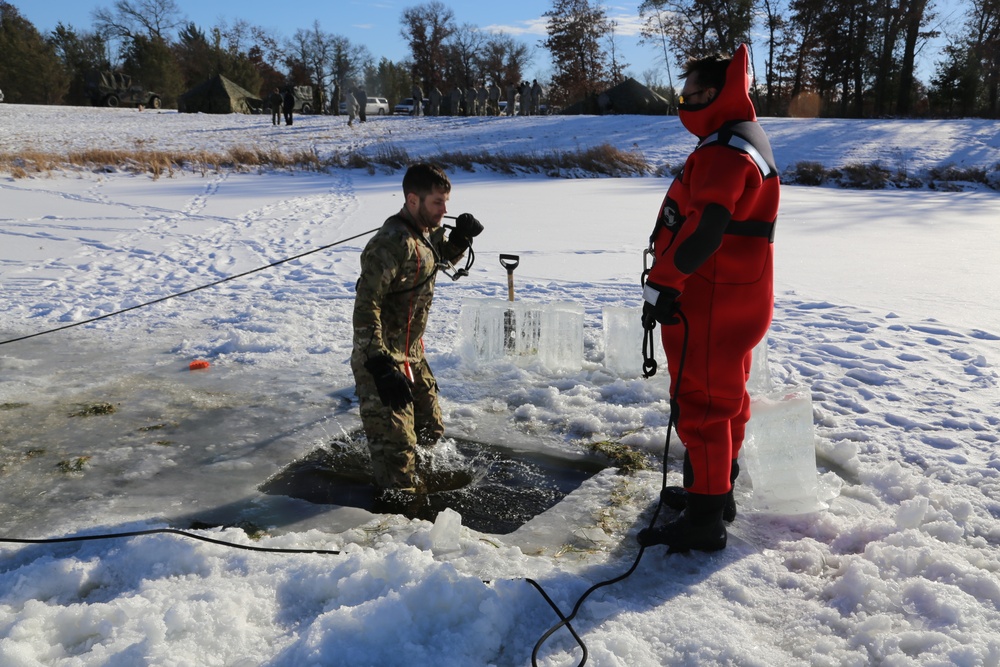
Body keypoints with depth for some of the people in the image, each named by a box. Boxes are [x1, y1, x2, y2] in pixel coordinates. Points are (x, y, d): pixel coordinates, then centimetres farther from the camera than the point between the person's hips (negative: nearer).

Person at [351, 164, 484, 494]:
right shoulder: (391, 243, -25)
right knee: (397, 449, -7)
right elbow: (365, 307, -29)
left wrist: (462, 235, 3)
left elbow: (446, 256, 27)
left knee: (430, 430, 23)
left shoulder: (427, 231, 4)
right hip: (381, 359, -9)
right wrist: (381, 367, -35)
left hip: (412, 355, 10)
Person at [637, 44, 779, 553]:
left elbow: (702, 229, -29)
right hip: (736, 303, 11)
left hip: (709, 306, -11)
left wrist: (661, 286, -22)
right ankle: (716, 492, 34)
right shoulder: (743, 142, 17)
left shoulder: (724, 152, -19)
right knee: (724, 398, 19)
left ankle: (703, 521, 5)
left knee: (700, 406, -4)